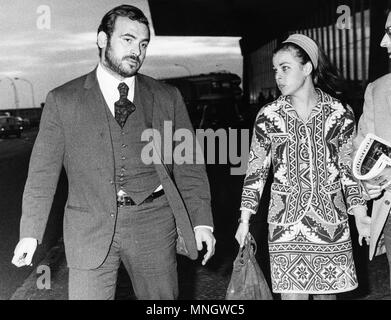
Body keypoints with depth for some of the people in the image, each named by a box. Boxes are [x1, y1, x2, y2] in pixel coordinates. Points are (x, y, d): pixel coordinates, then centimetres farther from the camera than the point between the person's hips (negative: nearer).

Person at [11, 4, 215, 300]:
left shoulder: (168, 98, 8)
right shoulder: (62, 100, 5)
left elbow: (189, 166, 6)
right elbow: (43, 171, 4)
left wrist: (202, 221, -2)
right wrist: (30, 233, 0)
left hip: (154, 224, 1)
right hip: (89, 229, -1)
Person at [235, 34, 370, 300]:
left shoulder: (340, 114, 0)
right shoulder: (269, 116, 0)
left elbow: (349, 168, 6)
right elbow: (256, 171, 4)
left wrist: (360, 213, -2)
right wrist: (245, 220, 1)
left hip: (331, 221, 1)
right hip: (286, 221, 0)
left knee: (327, 291, 9)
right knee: (292, 292, -3)